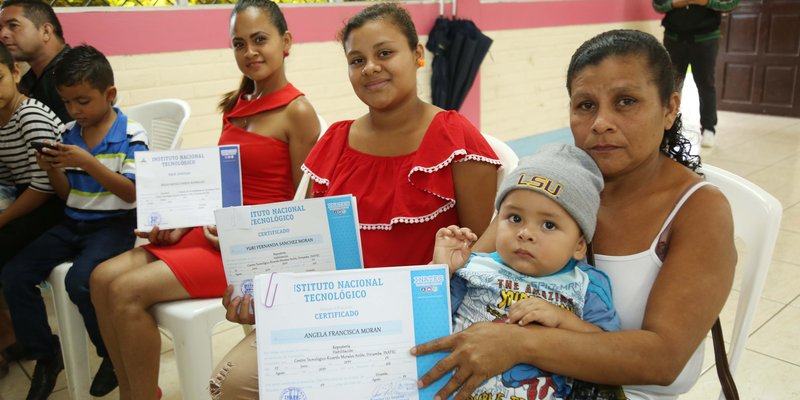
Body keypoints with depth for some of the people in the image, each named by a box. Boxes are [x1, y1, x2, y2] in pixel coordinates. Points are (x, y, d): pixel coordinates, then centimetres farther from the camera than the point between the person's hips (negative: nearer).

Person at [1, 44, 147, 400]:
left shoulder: (130, 136, -9)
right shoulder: (69, 133, 7)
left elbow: (131, 192, -16)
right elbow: (67, 194, 12)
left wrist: (88, 162, -24)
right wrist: (52, 169, -9)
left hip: (113, 224, -6)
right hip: (73, 223, 7)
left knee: (79, 281, -30)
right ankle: (45, 354, 14)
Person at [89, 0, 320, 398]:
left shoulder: (297, 112, -12)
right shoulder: (234, 105, 10)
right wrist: (182, 224, 3)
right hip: (214, 230, 8)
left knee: (128, 291, -16)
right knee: (103, 277, -2)